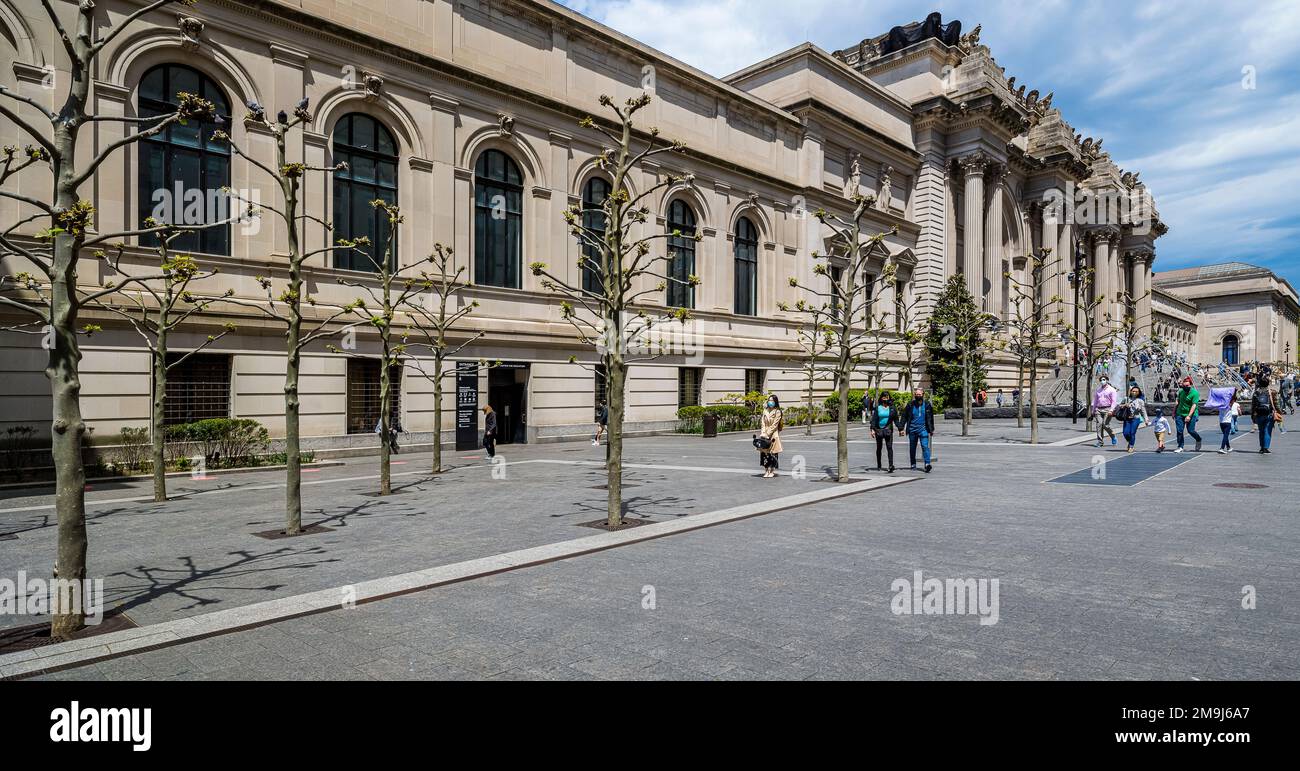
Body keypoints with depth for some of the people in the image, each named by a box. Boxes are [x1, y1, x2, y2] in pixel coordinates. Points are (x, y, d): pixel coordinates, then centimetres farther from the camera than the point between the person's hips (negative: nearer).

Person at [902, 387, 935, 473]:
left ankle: (927, 464, -20)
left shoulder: (927, 404, 3)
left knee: (925, 446, -15)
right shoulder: (910, 405, 2)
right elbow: (904, 417, 7)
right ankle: (913, 465, 19)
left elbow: (931, 418, 11)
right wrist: (902, 428, 2)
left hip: (923, 429, -1)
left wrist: (931, 429, 11)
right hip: (912, 429, 2)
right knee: (912, 447, 8)